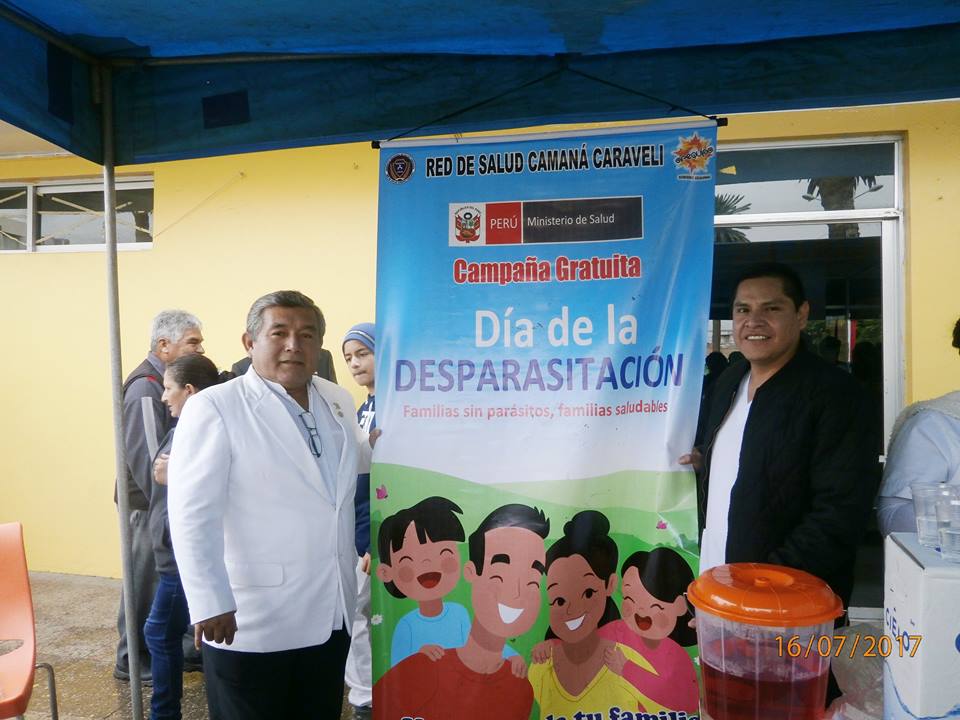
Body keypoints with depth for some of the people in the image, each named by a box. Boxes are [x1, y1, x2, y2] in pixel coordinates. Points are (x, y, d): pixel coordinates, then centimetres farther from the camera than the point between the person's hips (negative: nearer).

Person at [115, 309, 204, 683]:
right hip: (150, 503, -8)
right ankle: (132, 660, 19)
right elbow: (148, 460, -23)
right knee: (147, 584, 4)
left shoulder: (169, 379, 8)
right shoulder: (145, 387, -20)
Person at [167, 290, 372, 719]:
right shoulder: (215, 408, -12)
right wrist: (210, 604, -20)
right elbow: (192, 515, -16)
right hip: (251, 621, -6)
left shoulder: (338, 401, 7)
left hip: (330, 615, 6)